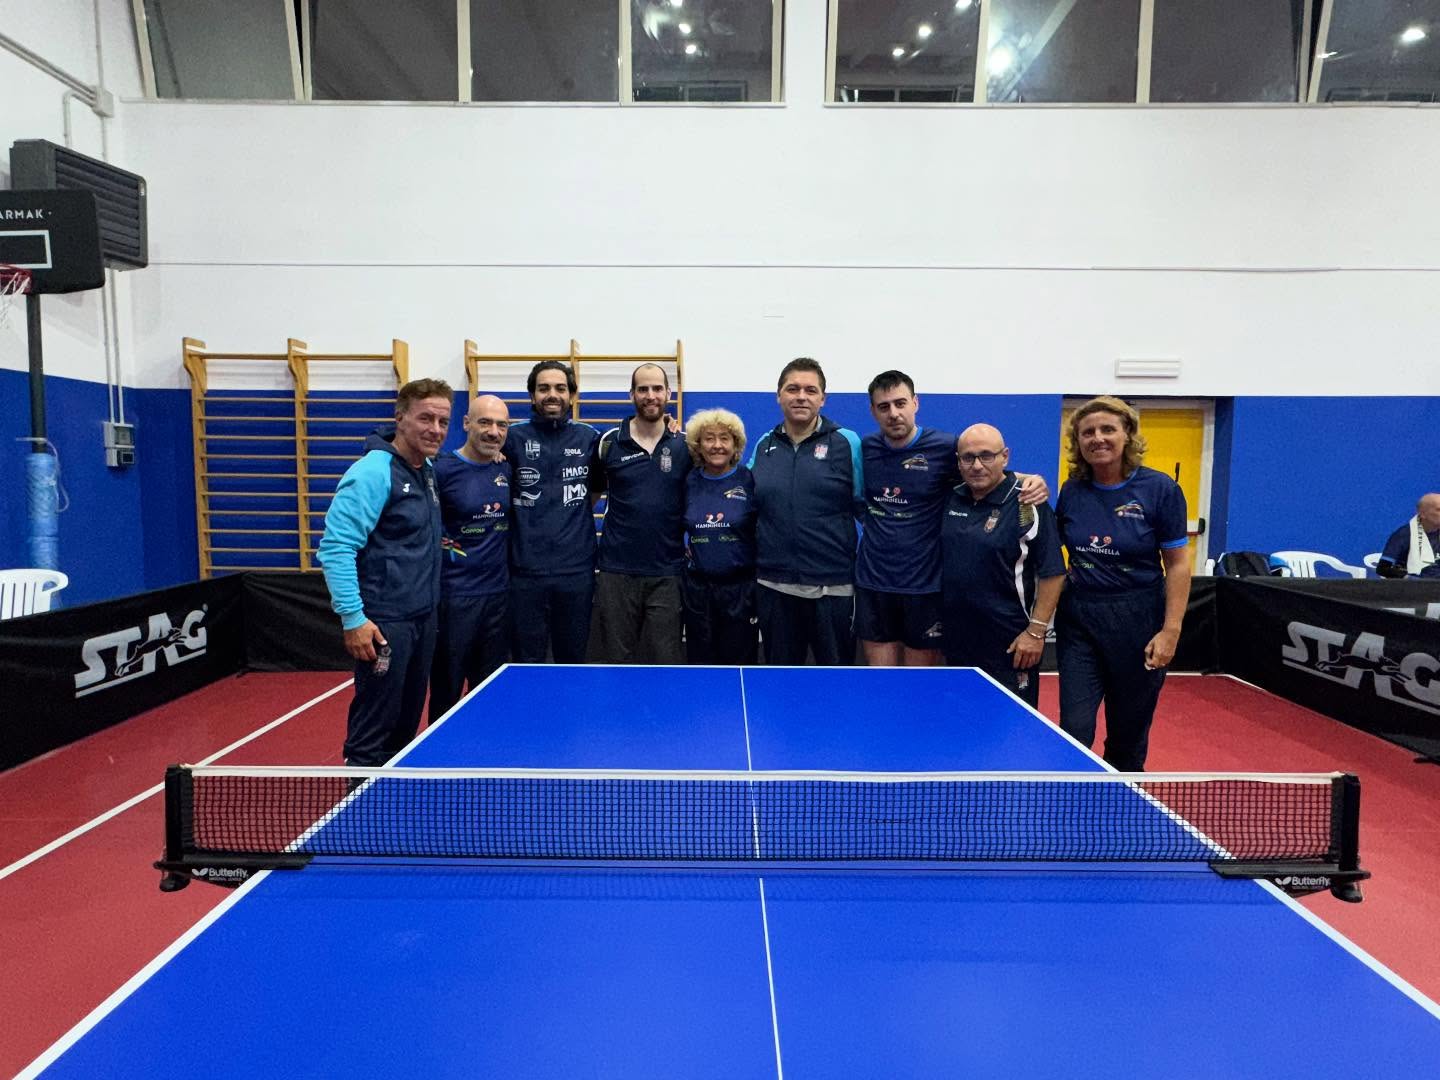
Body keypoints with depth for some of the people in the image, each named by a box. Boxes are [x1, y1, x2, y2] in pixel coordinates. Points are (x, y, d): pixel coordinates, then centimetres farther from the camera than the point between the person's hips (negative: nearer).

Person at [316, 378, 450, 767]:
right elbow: (335, 547, -20)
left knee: (407, 724, 17)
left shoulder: (428, 471, 10)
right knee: (373, 730, 1)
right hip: (383, 624, -8)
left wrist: (441, 545, 6)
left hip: (422, 618, 9)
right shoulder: (373, 472, -15)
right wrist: (352, 618, -22)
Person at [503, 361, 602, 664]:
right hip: (526, 570, -1)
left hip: (577, 568, 1)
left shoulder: (589, 437, 4)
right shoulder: (513, 437, 0)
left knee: (573, 660, 12)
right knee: (527, 663, 7)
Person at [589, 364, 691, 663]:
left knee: (664, 661, 6)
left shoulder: (686, 445, 2)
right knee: (614, 661, 8)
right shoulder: (609, 442, 1)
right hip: (616, 570, 0)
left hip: (667, 573, 0)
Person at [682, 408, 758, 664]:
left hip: (741, 587, -3)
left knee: (739, 659, 7)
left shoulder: (749, 480, -6)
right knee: (700, 659, 13)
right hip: (698, 586, 3)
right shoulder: (689, 482, 4)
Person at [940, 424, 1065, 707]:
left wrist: (1036, 631, -14)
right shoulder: (951, 499, 5)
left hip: (1010, 643, -5)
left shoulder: (1027, 505, -12)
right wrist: (938, 615, 11)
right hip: (956, 638, 6)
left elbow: (1052, 572, -12)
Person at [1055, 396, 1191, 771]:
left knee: (1129, 732, 12)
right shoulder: (1071, 492, 1)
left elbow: (1178, 563, -6)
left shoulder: (1159, 489, -7)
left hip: (1137, 623, -2)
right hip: (1078, 620, 2)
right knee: (1074, 730, -2)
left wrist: (1171, 630, -11)